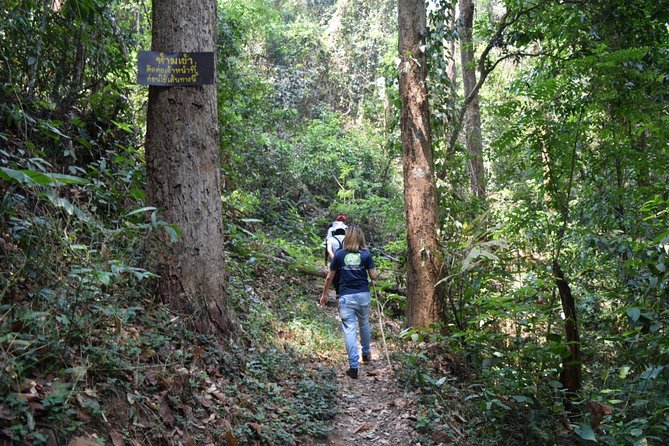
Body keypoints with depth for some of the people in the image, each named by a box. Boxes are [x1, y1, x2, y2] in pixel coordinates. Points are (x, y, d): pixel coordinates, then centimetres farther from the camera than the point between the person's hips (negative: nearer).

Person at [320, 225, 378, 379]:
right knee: (364, 324, 23)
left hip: (346, 297, -1)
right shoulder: (366, 254, -2)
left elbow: (329, 277, 4)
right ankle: (366, 353, 42)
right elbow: (373, 276, -1)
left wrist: (324, 294, 16)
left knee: (349, 329, -2)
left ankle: (353, 366, -4)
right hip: (363, 295, 2)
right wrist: (375, 272, 23)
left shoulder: (339, 254, -1)